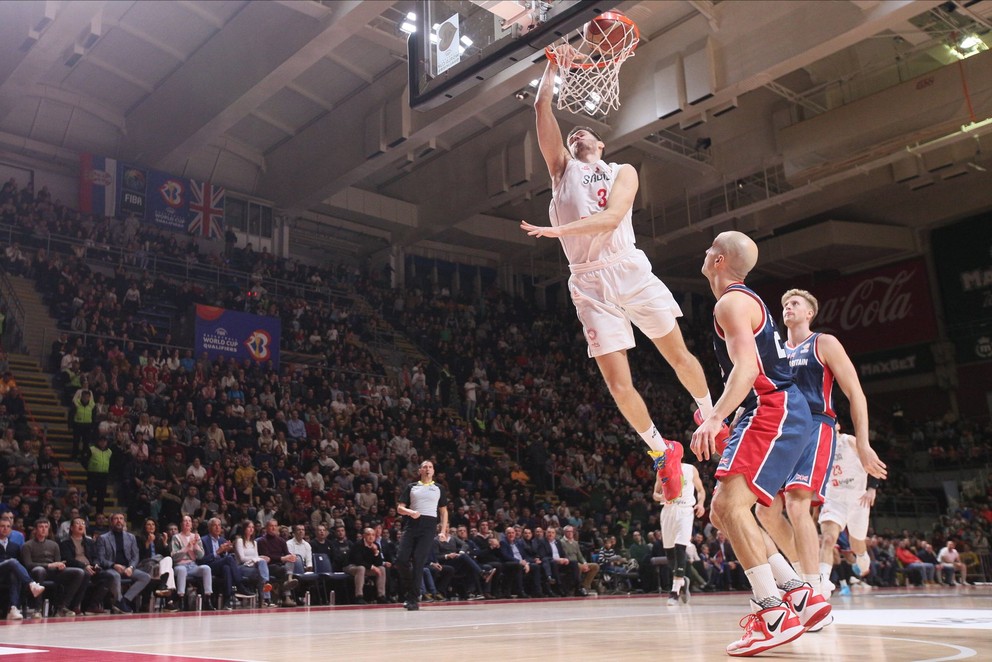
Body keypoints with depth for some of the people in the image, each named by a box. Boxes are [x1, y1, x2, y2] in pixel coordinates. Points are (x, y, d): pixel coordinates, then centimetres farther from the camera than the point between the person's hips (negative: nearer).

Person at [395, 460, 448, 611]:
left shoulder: (439, 488, 15)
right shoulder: (411, 487, 15)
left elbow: (444, 511, 15)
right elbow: (400, 508, 10)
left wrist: (443, 531, 3)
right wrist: (410, 512, -12)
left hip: (429, 526, -1)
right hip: (412, 524, 2)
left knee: (418, 562, -11)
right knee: (401, 559, -10)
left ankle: (413, 599, -6)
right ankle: (411, 591, 11)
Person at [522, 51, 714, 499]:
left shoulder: (623, 172, 11)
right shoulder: (561, 167, 18)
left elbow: (611, 217, -11)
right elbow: (542, 109, 9)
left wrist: (556, 231, -20)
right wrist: (553, 66, 13)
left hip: (631, 271, -1)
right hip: (589, 284, 1)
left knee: (678, 355, 6)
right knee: (617, 383, -4)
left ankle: (711, 419, 31)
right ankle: (661, 451, 14)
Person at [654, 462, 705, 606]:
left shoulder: (691, 470, 5)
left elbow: (701, 490, 12)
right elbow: (655, 494, 13)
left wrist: (701, 503, -9)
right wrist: (661, 497, -11)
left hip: (685, 510, -3)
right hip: (668, 510, 4)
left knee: (680, 548, -17)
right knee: (669, 550, 6)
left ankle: (675, 590, -17)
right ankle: (681, 581, 30)